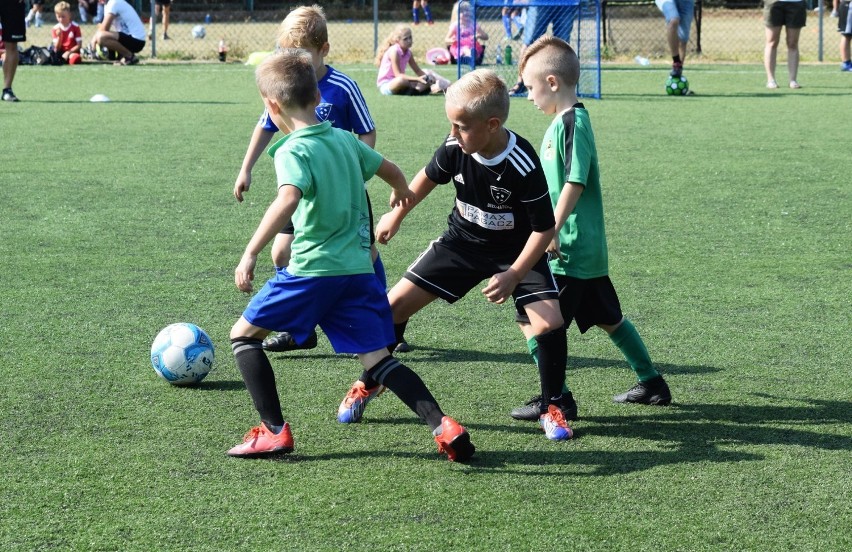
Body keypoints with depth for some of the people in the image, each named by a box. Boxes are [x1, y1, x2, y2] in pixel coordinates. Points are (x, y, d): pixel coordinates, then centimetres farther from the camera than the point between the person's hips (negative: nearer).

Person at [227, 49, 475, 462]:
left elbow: (287, 200, -29)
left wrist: (250, 254, -31)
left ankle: (274, 431, 4)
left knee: (243, 334, 10)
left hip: (311, 271, -6)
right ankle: (443, 426, -7)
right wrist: (401, 190, 50)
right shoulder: (345, 140, 11)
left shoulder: (292, 152, -10)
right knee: (377, 359, 9)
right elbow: (389, 169, 28)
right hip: (359, 269, 6)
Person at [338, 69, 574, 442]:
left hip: (516, 250, -4)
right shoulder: (455, 148, -19)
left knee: (549, 321, -23)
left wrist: (514, 276, -28)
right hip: (462, 242, 4)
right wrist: (397, 215, 16)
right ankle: (368, 385, 21)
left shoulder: (524, 166, -31)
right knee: (395, 303, -1)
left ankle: (552, 409, -1)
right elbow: (431, 176, 6)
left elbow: (544, 228, -22)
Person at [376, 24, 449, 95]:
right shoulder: (394, 51, -19)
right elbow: (398, 75, -27)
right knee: (401, 80, -39)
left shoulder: (408, 53, 4)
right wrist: (417, 79, -34)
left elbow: (418, 71, 11)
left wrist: (427, 77, -10)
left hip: (395, 83, 9)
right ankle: (428, 89, -27)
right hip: (385, 85, -9)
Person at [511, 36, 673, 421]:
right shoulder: (570, 120, 14)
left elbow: (575, 182, -22)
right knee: (608, 318, 19)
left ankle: (558, 398, -3)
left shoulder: (570, 123, -16)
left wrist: (553, 230, -22)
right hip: (587, 248, 10)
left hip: (569, 250, -10)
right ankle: (652, 384, 29)